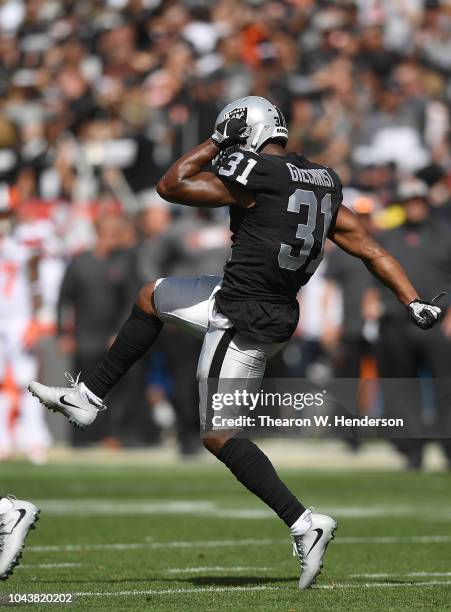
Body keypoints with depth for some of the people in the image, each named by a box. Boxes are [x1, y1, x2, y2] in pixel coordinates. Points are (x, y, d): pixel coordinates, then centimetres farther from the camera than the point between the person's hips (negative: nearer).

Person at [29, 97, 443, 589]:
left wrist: (214, 144, 1)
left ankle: (304, 525, -7)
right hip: (277, 306, 9)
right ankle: (88, 399, 30)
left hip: (243, 323, -9)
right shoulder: (323, 182, 6)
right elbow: (368, 248, 6)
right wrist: (414, 303, 8)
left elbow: (169, 187, -9)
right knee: (151, 298, 24)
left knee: (219, 434, 0)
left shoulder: (253, 175, -18)